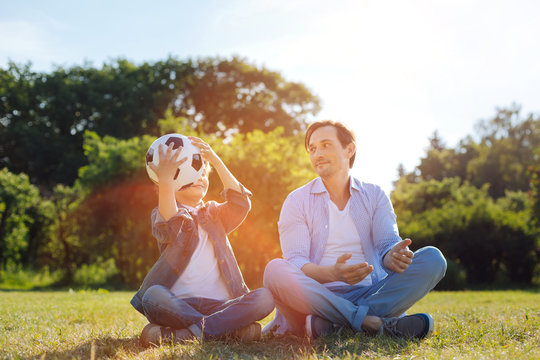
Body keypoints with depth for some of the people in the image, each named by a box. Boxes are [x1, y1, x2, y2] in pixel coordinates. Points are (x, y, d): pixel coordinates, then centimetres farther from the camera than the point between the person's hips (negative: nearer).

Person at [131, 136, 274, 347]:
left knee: (264, 298, -24)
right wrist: (165, 179, -24)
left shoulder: (213, 213, 22)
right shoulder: (162, 214, 12)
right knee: (153, 296, -36)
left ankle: (187, 333, -28)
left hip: (219, 304, 3)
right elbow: (169, 230, -14)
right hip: (178, 303, -3)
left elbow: (241, 204, 1)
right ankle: (232, 328, -29)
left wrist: (216, 161, -5)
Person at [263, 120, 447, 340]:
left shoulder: (374, 196, 13)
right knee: (275, 270, -31)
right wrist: (333, 273, -28)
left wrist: (393, 256, -28)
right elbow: (295, 262, -6)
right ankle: (379, 324, -33)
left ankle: (330, 325, -31)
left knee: (432, 258, -18)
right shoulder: (297, 201, 6)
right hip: (318, 299, -2)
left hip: (369, 294, 2)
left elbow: (387, 242, -1)